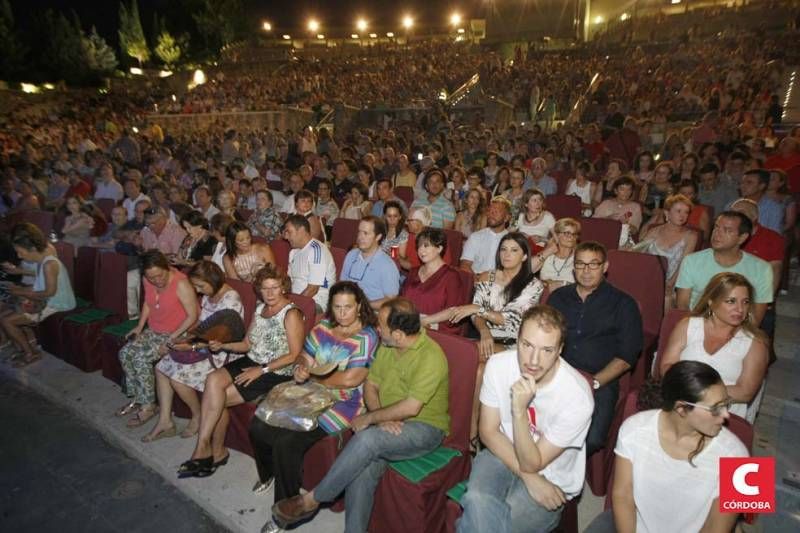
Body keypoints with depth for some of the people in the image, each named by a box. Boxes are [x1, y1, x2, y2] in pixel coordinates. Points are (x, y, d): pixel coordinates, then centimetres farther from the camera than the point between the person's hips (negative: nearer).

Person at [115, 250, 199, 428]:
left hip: (175, 334, -7)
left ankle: (148, 406, -5)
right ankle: (137, 399, 7)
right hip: (152, 331, 7)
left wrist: (171, 339, -24)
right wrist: (139, 326, 4)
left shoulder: (181, 283, -26)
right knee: (125, 353, -10)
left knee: (141, 358, -22)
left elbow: (193, 316, -23)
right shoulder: (148, 281, -5)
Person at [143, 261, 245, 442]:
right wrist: (188, 334, -1)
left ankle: (198, 416, 6)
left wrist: (192, 347, -22)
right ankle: (165, 421, 7)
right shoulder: (208, 295, 5)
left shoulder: (230, 300, -22)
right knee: (161, 367, 0)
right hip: (203, 344, 9)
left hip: (221, 352, -9)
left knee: (177, 377, -19)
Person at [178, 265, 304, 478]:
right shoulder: (260, 308, 12)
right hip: (251, 362, 7)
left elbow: (294, 355, -14)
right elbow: (247, 344, 14)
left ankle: (214, 450, 5)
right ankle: (215, 451, -7)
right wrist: (223, 346, -4)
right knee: (213, 380, -19)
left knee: (217, 397, -15)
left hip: (276, 373, -7)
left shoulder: (291, 314, -11)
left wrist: (262, 370, -17)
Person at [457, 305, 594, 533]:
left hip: (551, 479, -2)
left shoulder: (577, 397, -27)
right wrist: (529, 478, -15)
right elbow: (489, 431, -5)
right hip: (503, 454, 3)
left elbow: (532, 464, -19)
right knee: (477, 500, -29)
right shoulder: (498, 365, -16)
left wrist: (520, 410, -34)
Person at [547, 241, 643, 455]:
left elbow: (626, 356, 2)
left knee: (592, 439, -28)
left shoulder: (623, 304, 9)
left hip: (601, 381, -2)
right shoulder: (558, 297, 20)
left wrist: (594, 382, -11)